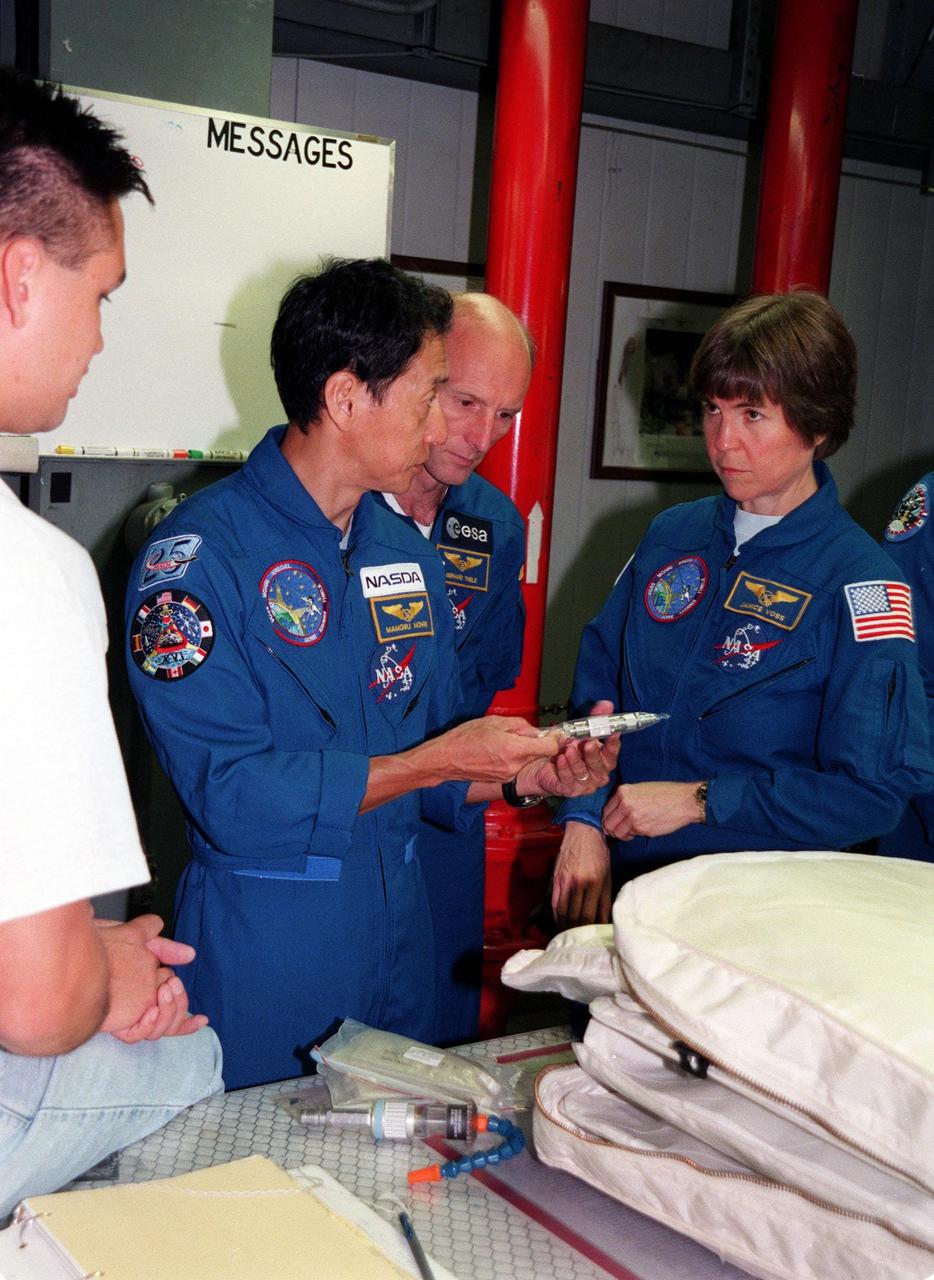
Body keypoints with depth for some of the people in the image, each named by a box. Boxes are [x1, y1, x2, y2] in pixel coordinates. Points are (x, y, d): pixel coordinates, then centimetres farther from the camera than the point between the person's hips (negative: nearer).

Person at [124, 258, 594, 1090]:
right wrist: (438, 760, -19)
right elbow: (233, 795, -21)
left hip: (399, 924, 7)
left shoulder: (407, 551, 7)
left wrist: (528, 769, -6)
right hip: (265, 943, -6)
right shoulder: (199, 553, -15)